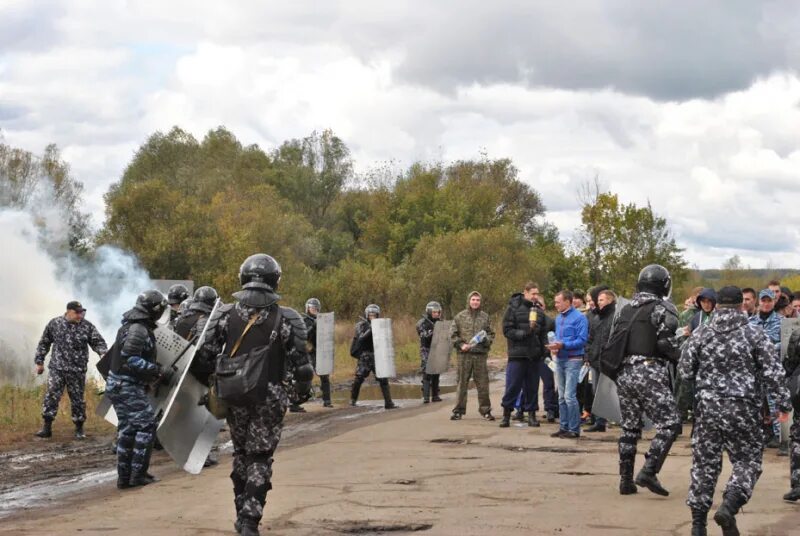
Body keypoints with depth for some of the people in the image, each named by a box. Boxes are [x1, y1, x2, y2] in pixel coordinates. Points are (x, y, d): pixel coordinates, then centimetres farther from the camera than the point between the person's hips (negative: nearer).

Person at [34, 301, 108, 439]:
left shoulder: (87, 326, 0)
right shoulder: (54, 324, 2)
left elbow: (98, 342, -1)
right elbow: (44, 343, 10)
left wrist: (103, 353, -22)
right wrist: (39, 361, 10)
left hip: (77, 371, 0)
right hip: (56, 368, 0)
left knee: (77, 399, 7)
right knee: (51, 396, -6)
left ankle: (79, 429, 18)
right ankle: (47, 427, 1)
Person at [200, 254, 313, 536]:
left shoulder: (225, 315, -4)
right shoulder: (287, 320, -10)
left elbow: (205, 354, -4)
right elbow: (300, 363, -8)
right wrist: (303, 390, 10)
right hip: (270, 399, -2)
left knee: (241, 453, 20)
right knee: (260, 458, 5)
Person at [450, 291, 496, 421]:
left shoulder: (485, 317, 9)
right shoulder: (460, 316, 4)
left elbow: (491, 334, 14)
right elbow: (453, 334, 4)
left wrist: (486, 340, -6)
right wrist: (461, 345, -9)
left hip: (481, 353, 1)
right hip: (464, 354, -1)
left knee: (483, 383, 3)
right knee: (462, 383, 3)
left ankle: (485, 410, 11)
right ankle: (459, 410, 10)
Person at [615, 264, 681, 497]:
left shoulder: (625, 310, 17)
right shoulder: (663, 308, -4)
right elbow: (666, 342, -13)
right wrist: (681, 358, 1)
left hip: (624, 373, 7)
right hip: (650, 373, -7)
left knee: (629, 428, 13)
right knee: (669, 424, -4)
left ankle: (626, 479, 13)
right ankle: (648, 471, -17)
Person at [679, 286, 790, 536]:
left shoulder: (701, 334, 4)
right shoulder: (754, 334, -4)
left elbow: (684, 370, 6)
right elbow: (772, 373, -6)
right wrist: (783, 403, 0)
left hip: (707, 407, 3)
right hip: (743, 409, -3)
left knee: (704, 463, 9)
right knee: (747, 459, 7)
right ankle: (729, 506, -15)